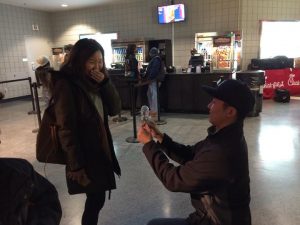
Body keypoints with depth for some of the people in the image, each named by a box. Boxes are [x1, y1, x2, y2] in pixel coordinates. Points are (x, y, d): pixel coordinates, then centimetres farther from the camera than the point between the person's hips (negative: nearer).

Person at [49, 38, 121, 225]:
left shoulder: (96, 81, 6)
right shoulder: (66, 85, -16)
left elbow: (115, 109, 1)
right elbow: (66, 129, -18)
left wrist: (106, 82, -13)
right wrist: (76, 166, -16)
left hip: (101, 149, 7)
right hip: (85, 154, -7)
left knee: (96, 198, 16)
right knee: (96, 199, 4)